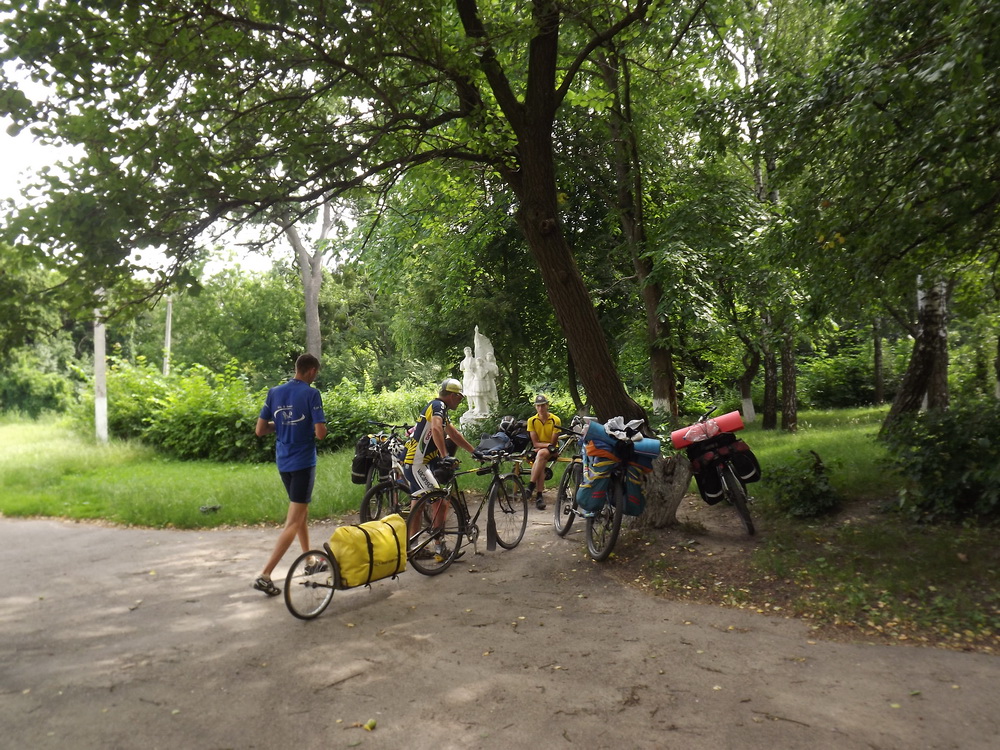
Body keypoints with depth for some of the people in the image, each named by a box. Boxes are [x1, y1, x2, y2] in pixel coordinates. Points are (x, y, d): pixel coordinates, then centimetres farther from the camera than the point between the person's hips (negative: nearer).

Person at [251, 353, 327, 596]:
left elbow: (260, 430, 3)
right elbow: (320, 433, -18)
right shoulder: (311, 393, -13)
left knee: (302, 510, 23)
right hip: (303, 462, -7)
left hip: (283, 461, 7)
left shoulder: (275, 392, 4)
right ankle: (265, 575, -10)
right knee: (294, 521, -3)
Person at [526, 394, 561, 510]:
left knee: (541, 454, -35)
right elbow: (535, 443, -6)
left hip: (552, 451, -2)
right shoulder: (532, 421, -2)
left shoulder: (555, 420, -8)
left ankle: (530, 487, -34)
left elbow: (553, 443, -8)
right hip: (537, 451, 2)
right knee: (541, 464, -31)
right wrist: (548, 444, -19)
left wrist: (542, 446, -16)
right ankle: (539, 496, -31)